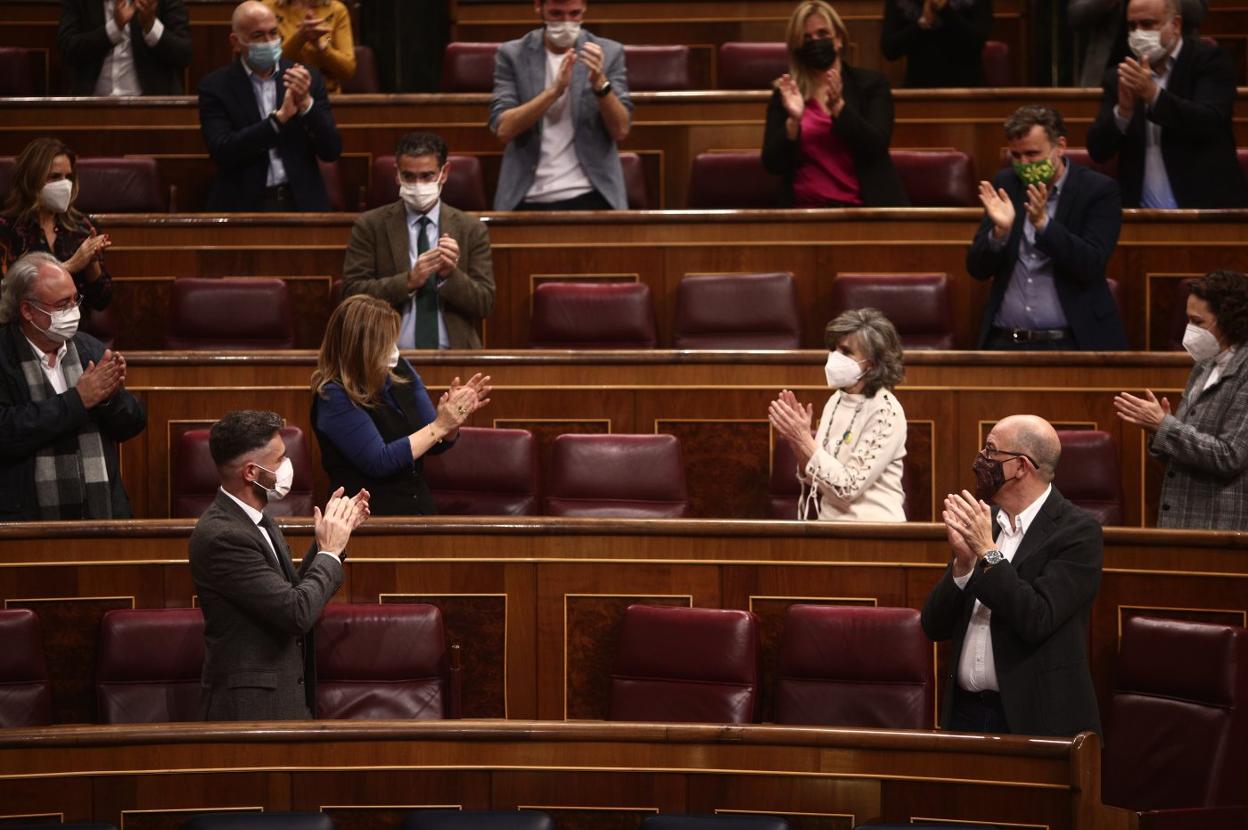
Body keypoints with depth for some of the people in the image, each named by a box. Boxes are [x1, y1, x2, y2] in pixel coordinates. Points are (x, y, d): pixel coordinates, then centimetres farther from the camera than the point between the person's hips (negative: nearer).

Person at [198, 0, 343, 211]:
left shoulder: (307, 78, 8)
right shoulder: (216, 86, 2)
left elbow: (331, 150, 4)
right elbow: (222, 152, -10)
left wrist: (306, 103, -11)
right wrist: (280, 116, -15)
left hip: (301, 203, 1)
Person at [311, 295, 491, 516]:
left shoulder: (399, 370, 7)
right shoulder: (334, 397, -12)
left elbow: (435, 445, 15)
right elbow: (379, 462, -16)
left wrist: (453, 420, -5)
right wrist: (439, 426, -14)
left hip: (419, 509, 6)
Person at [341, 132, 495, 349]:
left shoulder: (472, 230, 11)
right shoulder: (369, 226, 8)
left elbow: (485, 304, 7)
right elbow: (352, 292, 0)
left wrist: (451, 275, -11)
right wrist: (409, 281, -13)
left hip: (453, 354, 2)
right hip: (390, 355, -2)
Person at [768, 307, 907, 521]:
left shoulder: (886, 412, -12)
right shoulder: (836, 400, 7)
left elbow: (848, 488, -17)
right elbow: (816, 482, 10)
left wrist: (804, 439, -17)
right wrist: (797, 441, -5)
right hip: (831, 524, 6)